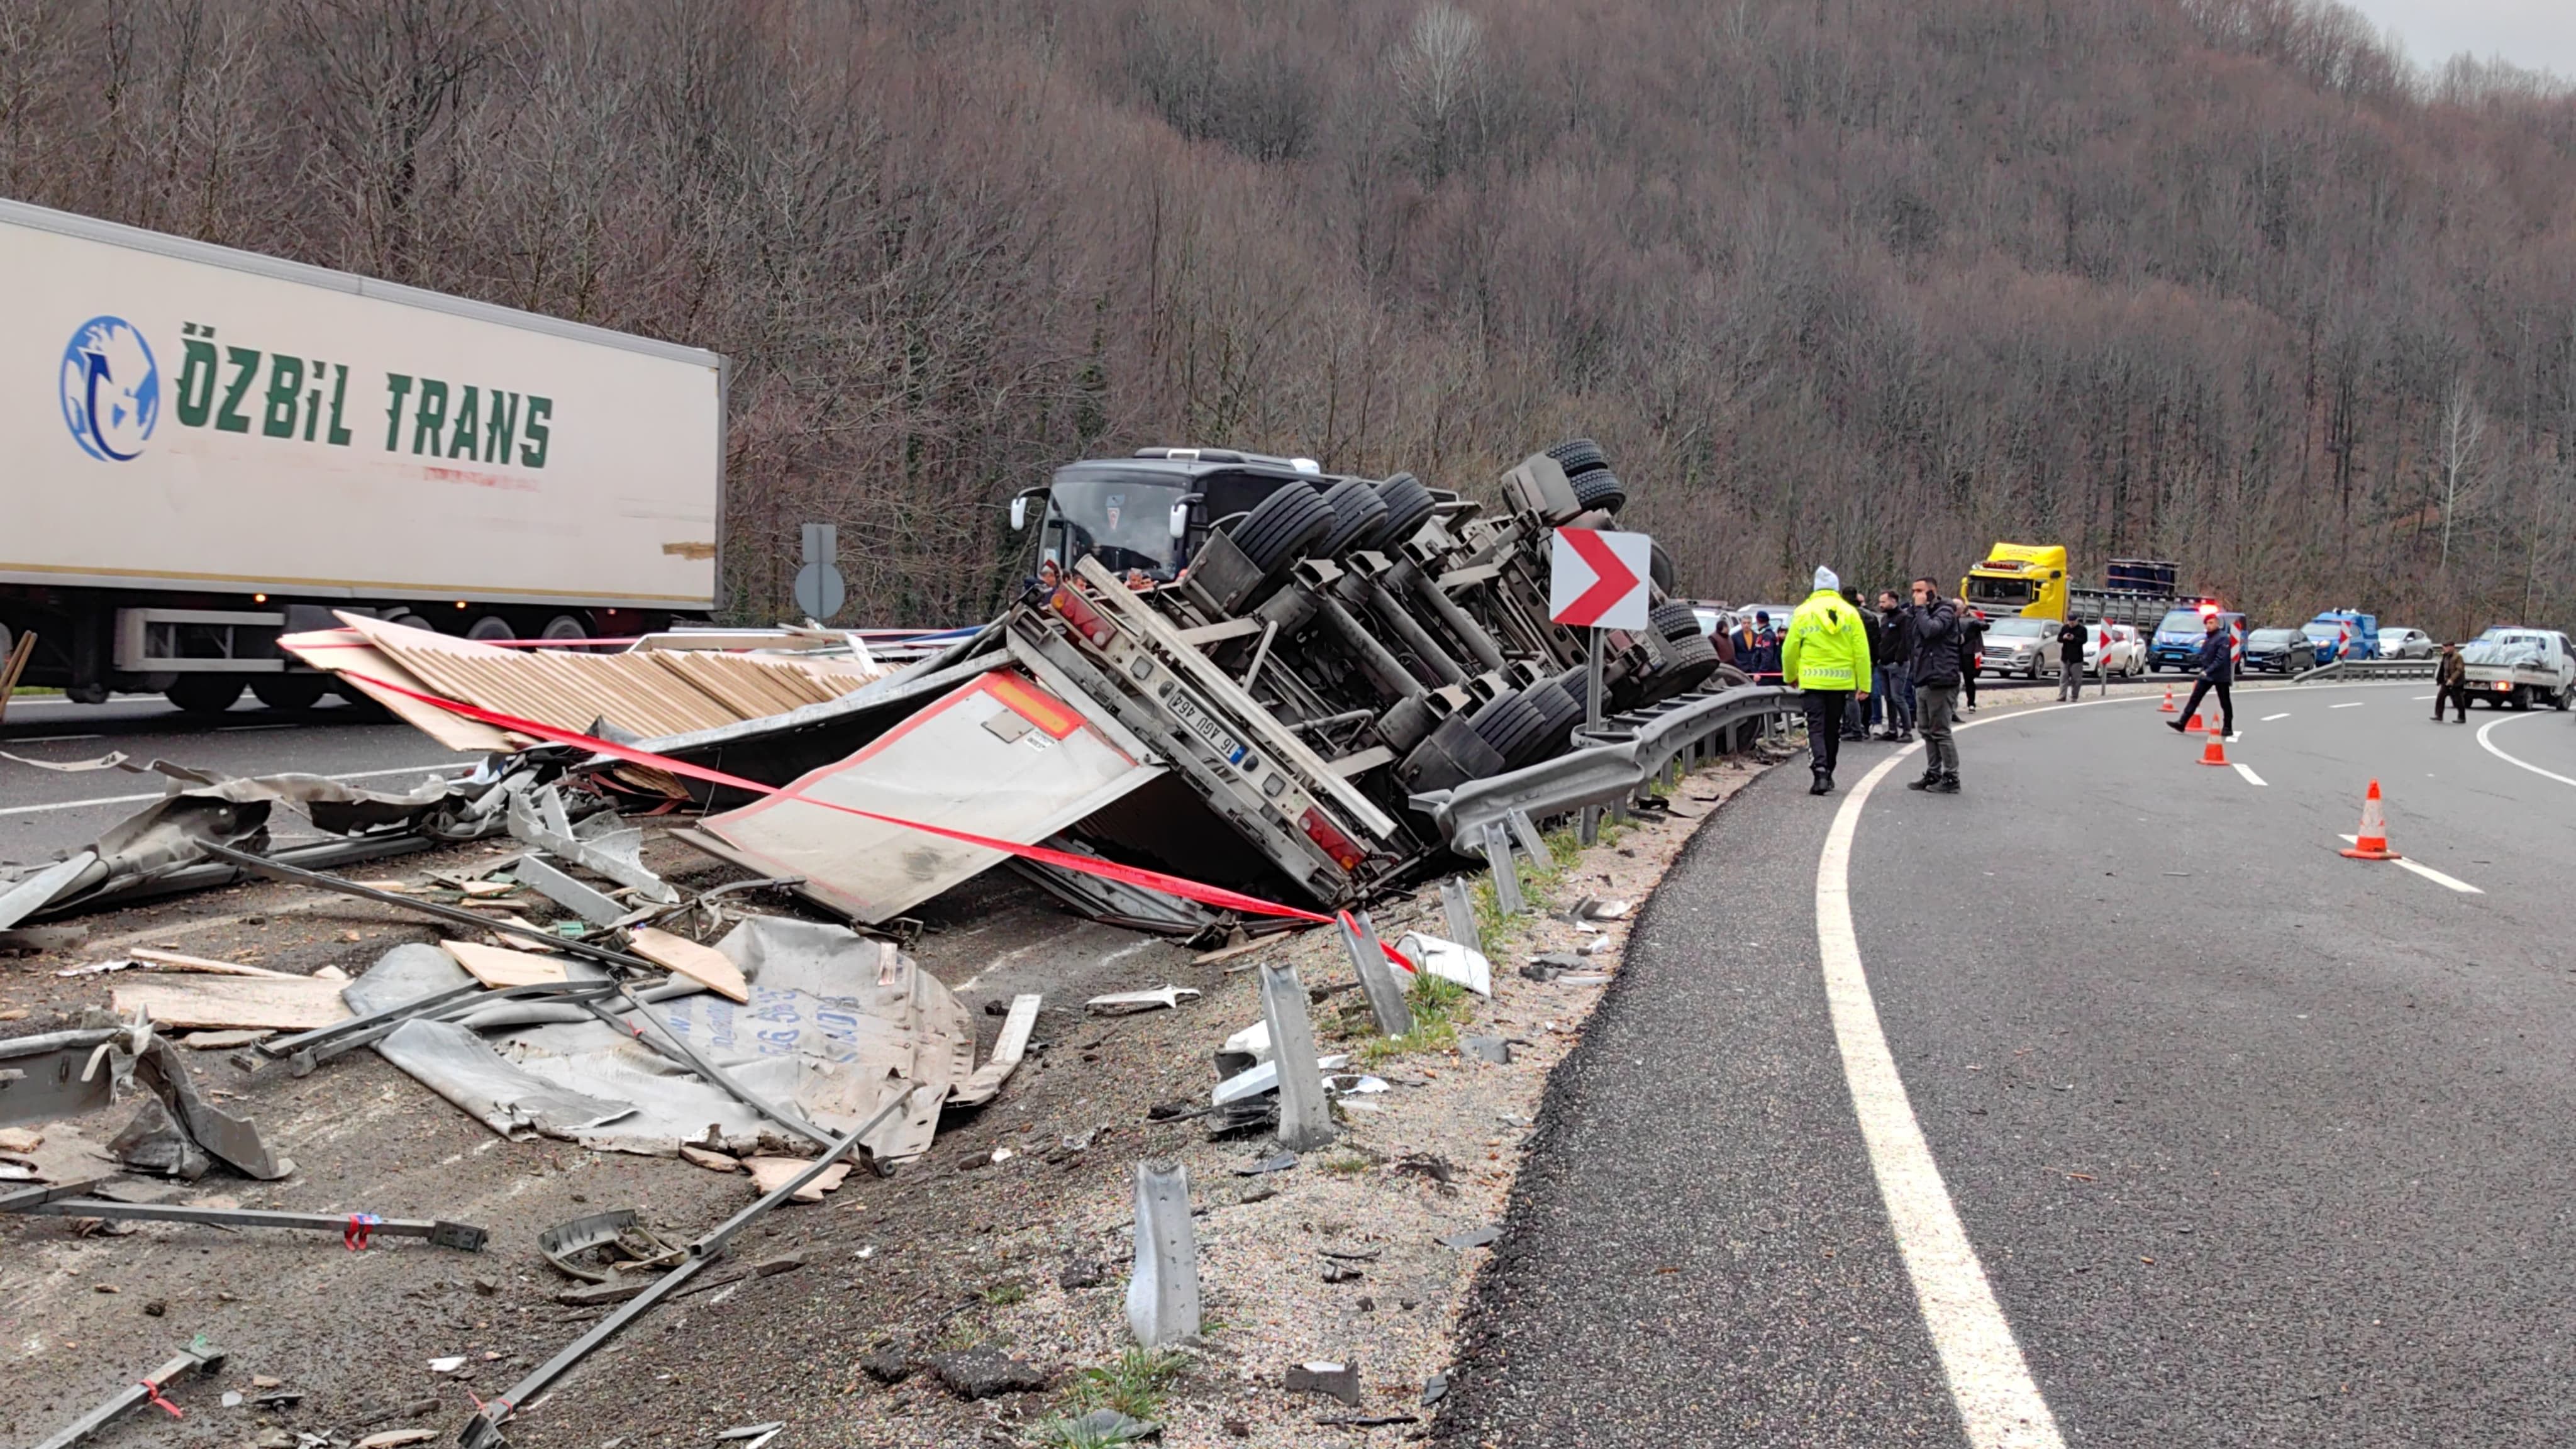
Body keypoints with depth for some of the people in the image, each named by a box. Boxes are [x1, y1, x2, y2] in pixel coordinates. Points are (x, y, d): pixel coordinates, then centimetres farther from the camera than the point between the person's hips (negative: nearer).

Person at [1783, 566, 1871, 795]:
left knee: (1816, 727, -2)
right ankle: (1828, 774, 25)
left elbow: (1790, 649, 2)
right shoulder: (1850, 613, 2)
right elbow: (1861, 652, -1)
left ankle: (1821, 771, -21)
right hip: (1841, 681, 2)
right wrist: (1864, 684, 4)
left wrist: (1790, 677, 18)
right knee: (1833, 729, 14)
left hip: (1813, 681, -2)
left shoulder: (1803, 612, -1)